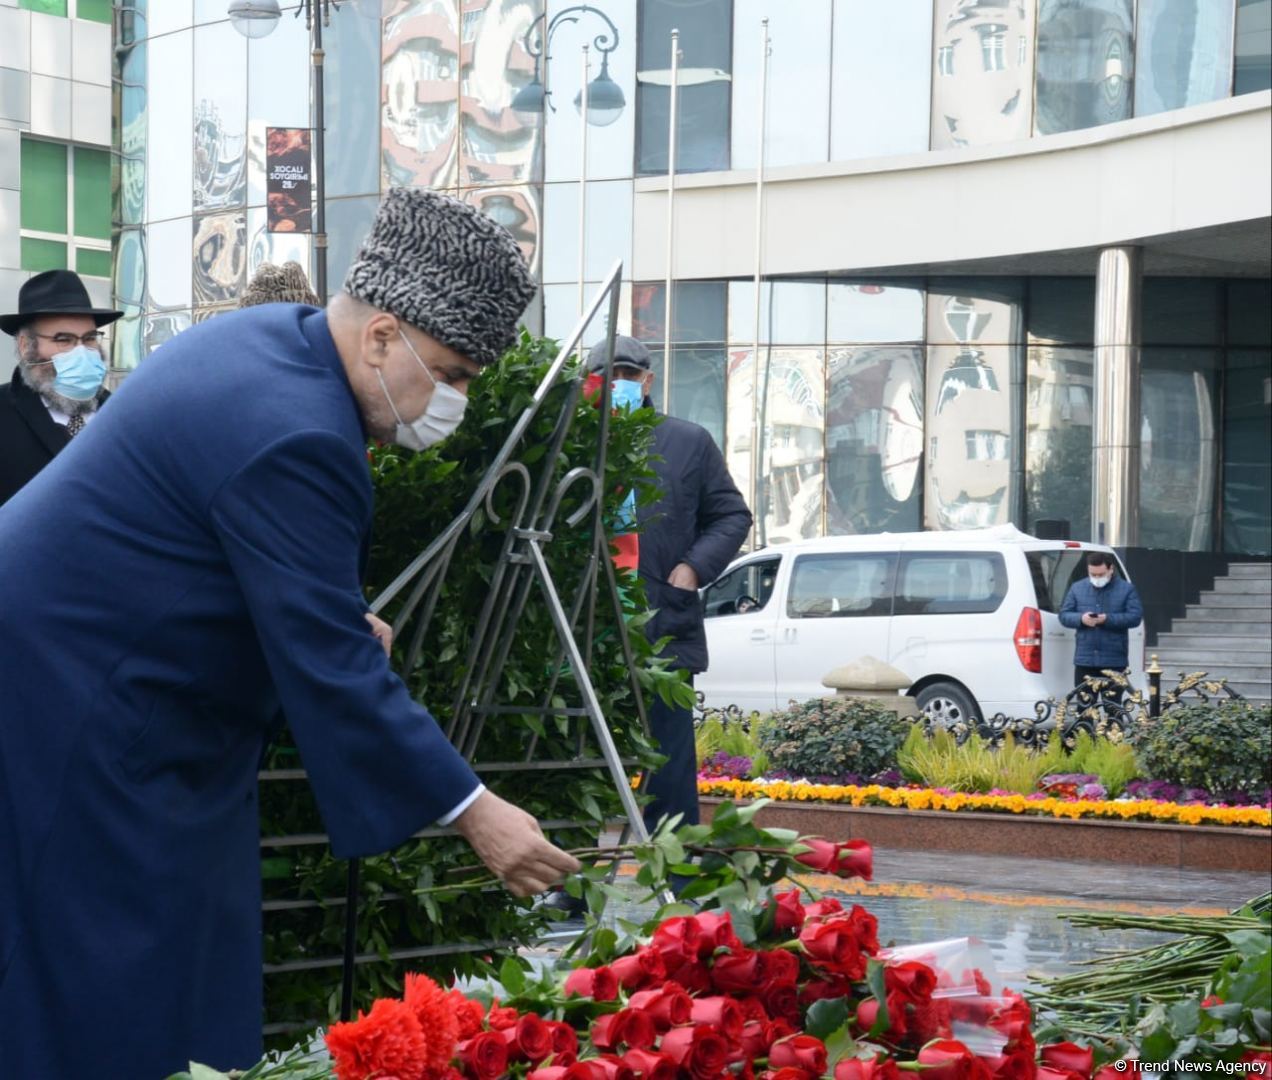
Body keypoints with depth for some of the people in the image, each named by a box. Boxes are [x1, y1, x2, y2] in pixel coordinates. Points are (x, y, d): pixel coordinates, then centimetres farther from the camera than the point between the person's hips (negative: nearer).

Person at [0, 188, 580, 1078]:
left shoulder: (276, 337, 3)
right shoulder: (291, 434, -27)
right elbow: (331, 669, -27)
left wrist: (338, 614, 9)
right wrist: (471, 811, -23)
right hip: (77, 706, -10)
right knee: (123, 1001, -6)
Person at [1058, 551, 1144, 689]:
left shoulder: (1126, 589, 3)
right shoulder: (1077, 588, 10)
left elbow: (1135, 617, -6)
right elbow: (1064, 616, 7)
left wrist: (1108, 619, -19)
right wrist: (1081, 619, -15)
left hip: (1114, 662, -2)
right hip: (1084, 660, 2)